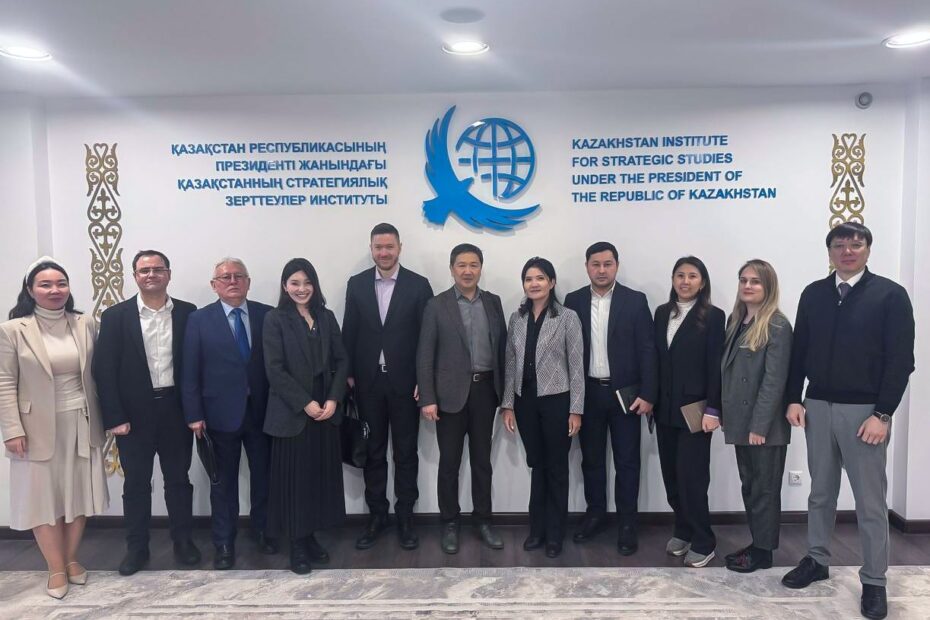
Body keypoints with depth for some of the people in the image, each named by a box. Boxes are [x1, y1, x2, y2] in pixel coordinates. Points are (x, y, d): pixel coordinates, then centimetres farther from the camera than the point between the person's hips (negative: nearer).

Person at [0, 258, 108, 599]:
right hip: (39, 427, -2)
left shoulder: (86, 324, 2)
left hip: (81, 425, 3)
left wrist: (103, 418, 3)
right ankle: (56, 567, 21)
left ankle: (71, 558, 29)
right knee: (44, 496, 6)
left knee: (78, 492, 11)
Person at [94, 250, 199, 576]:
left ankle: (183, 539, 27)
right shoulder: (115, 316, -2)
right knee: (136, 482, 11)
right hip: (134, 413, 0)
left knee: (178, 478, 12)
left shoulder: (187, 313, 1)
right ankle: (136, 546, 26)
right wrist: (114, 417, -10)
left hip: (176, 409, 1)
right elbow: (104, 370, -5)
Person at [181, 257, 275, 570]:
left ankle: (261, 529, 34)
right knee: (224, 481, 11)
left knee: (263, 475, 14)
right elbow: (190, 371, -3)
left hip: (262, 411, 2)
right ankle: (224, 543, 26)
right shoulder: (199, 319, -2)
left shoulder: (267, 315, 0)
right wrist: (194, 415, -8)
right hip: (221, 413, -1)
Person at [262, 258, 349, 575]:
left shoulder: (327, 317, 8)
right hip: (292, 412, -4)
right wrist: (305, 403, -15)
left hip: (326, 410, 4)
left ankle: (311, 537, 24)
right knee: (294, 478, 4)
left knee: (322, 475, 10)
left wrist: (333, 399, -7)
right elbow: (275, 369, -10)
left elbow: (341, 361, 6)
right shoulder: (275, 319, -4)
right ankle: (296, 544, 17)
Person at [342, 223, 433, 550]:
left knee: (405, 452, 8)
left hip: (404, 381, -2)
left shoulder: (418, 285, -2)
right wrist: (348, 374, 0)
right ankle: (377, 516, 24)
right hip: (368, 382, 2)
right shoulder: (356, 284, 4)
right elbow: (349, 333, 5)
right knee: (373, 452, 11)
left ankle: (405, 517, 20)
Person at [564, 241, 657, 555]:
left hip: (625, 393, -2)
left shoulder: (635, 300, -3)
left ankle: (627, 524, 17)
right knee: (591, 459, 13)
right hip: (587, 393, 2)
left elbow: (647, 350, -5)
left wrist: (647, 394, -10)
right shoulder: (573, 301, 3)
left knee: (627, 461, 5)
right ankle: (595, 515, 28)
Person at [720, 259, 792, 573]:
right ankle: (756, 543, 27)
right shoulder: (736, 320, 10)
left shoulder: (777, 326, -13)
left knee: (764, 488, 5)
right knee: (749, 486, 15)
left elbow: (774, 380, -17)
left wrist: (759, 426, -20)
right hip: (741, 421, 7)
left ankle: (763, 552, 17)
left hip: (764, 425, -7)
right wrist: (723, 413, 9)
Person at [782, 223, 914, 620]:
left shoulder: (891, 295, -5)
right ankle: (817, 560, 30)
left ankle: (874, 581, 19)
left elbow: (901, 360, -9)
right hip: (817, 407, 4)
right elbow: (799, 350, 9)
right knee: (821, 493, 16)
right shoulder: (813, 294, 7)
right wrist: (794, 399, 2)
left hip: (865, 411, -4)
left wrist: (883, 414, -14)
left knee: (870, 501, 5)